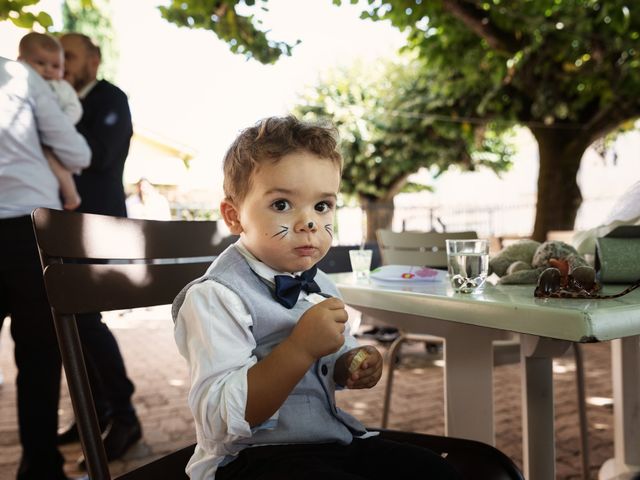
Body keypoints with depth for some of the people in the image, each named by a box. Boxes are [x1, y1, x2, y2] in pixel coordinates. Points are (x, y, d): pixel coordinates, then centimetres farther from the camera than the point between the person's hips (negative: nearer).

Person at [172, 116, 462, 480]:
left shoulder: (320, 286, 4)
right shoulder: (215, 298, -21)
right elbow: (220, 422, -30)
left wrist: (350, 365, -2)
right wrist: (301, 347, -37)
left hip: (335, 441, 8)